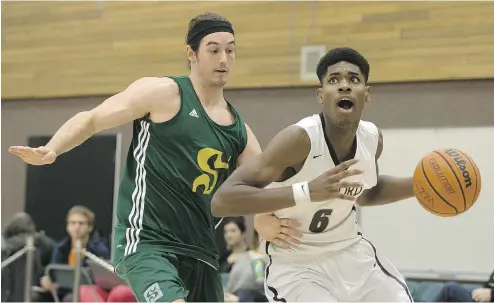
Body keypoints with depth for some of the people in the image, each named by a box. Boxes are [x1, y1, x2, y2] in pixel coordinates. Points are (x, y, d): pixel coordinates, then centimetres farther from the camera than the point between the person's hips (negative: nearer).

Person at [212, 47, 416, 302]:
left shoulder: (372, 137, -7)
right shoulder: (299, 138, -28)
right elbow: (222, 201, -37)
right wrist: (307, 191, -45)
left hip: (350, 251, 7)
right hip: (295, 264, -7)